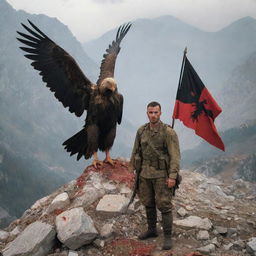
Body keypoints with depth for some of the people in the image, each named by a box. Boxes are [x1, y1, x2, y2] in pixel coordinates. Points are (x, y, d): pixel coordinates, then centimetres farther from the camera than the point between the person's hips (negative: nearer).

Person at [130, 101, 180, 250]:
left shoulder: (168, 132, -13)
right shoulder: (141, 131, 4)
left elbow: (175, 156, -15)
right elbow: (136, 152, 12)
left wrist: (173, 176, -21)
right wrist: (135, 171, 12)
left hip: (161, 175, -5)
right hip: (145, 174, 5)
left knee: (164, 205, -4)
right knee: (148, 203, 15)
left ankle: (168, 237, 4)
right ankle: (152, 230, 32)